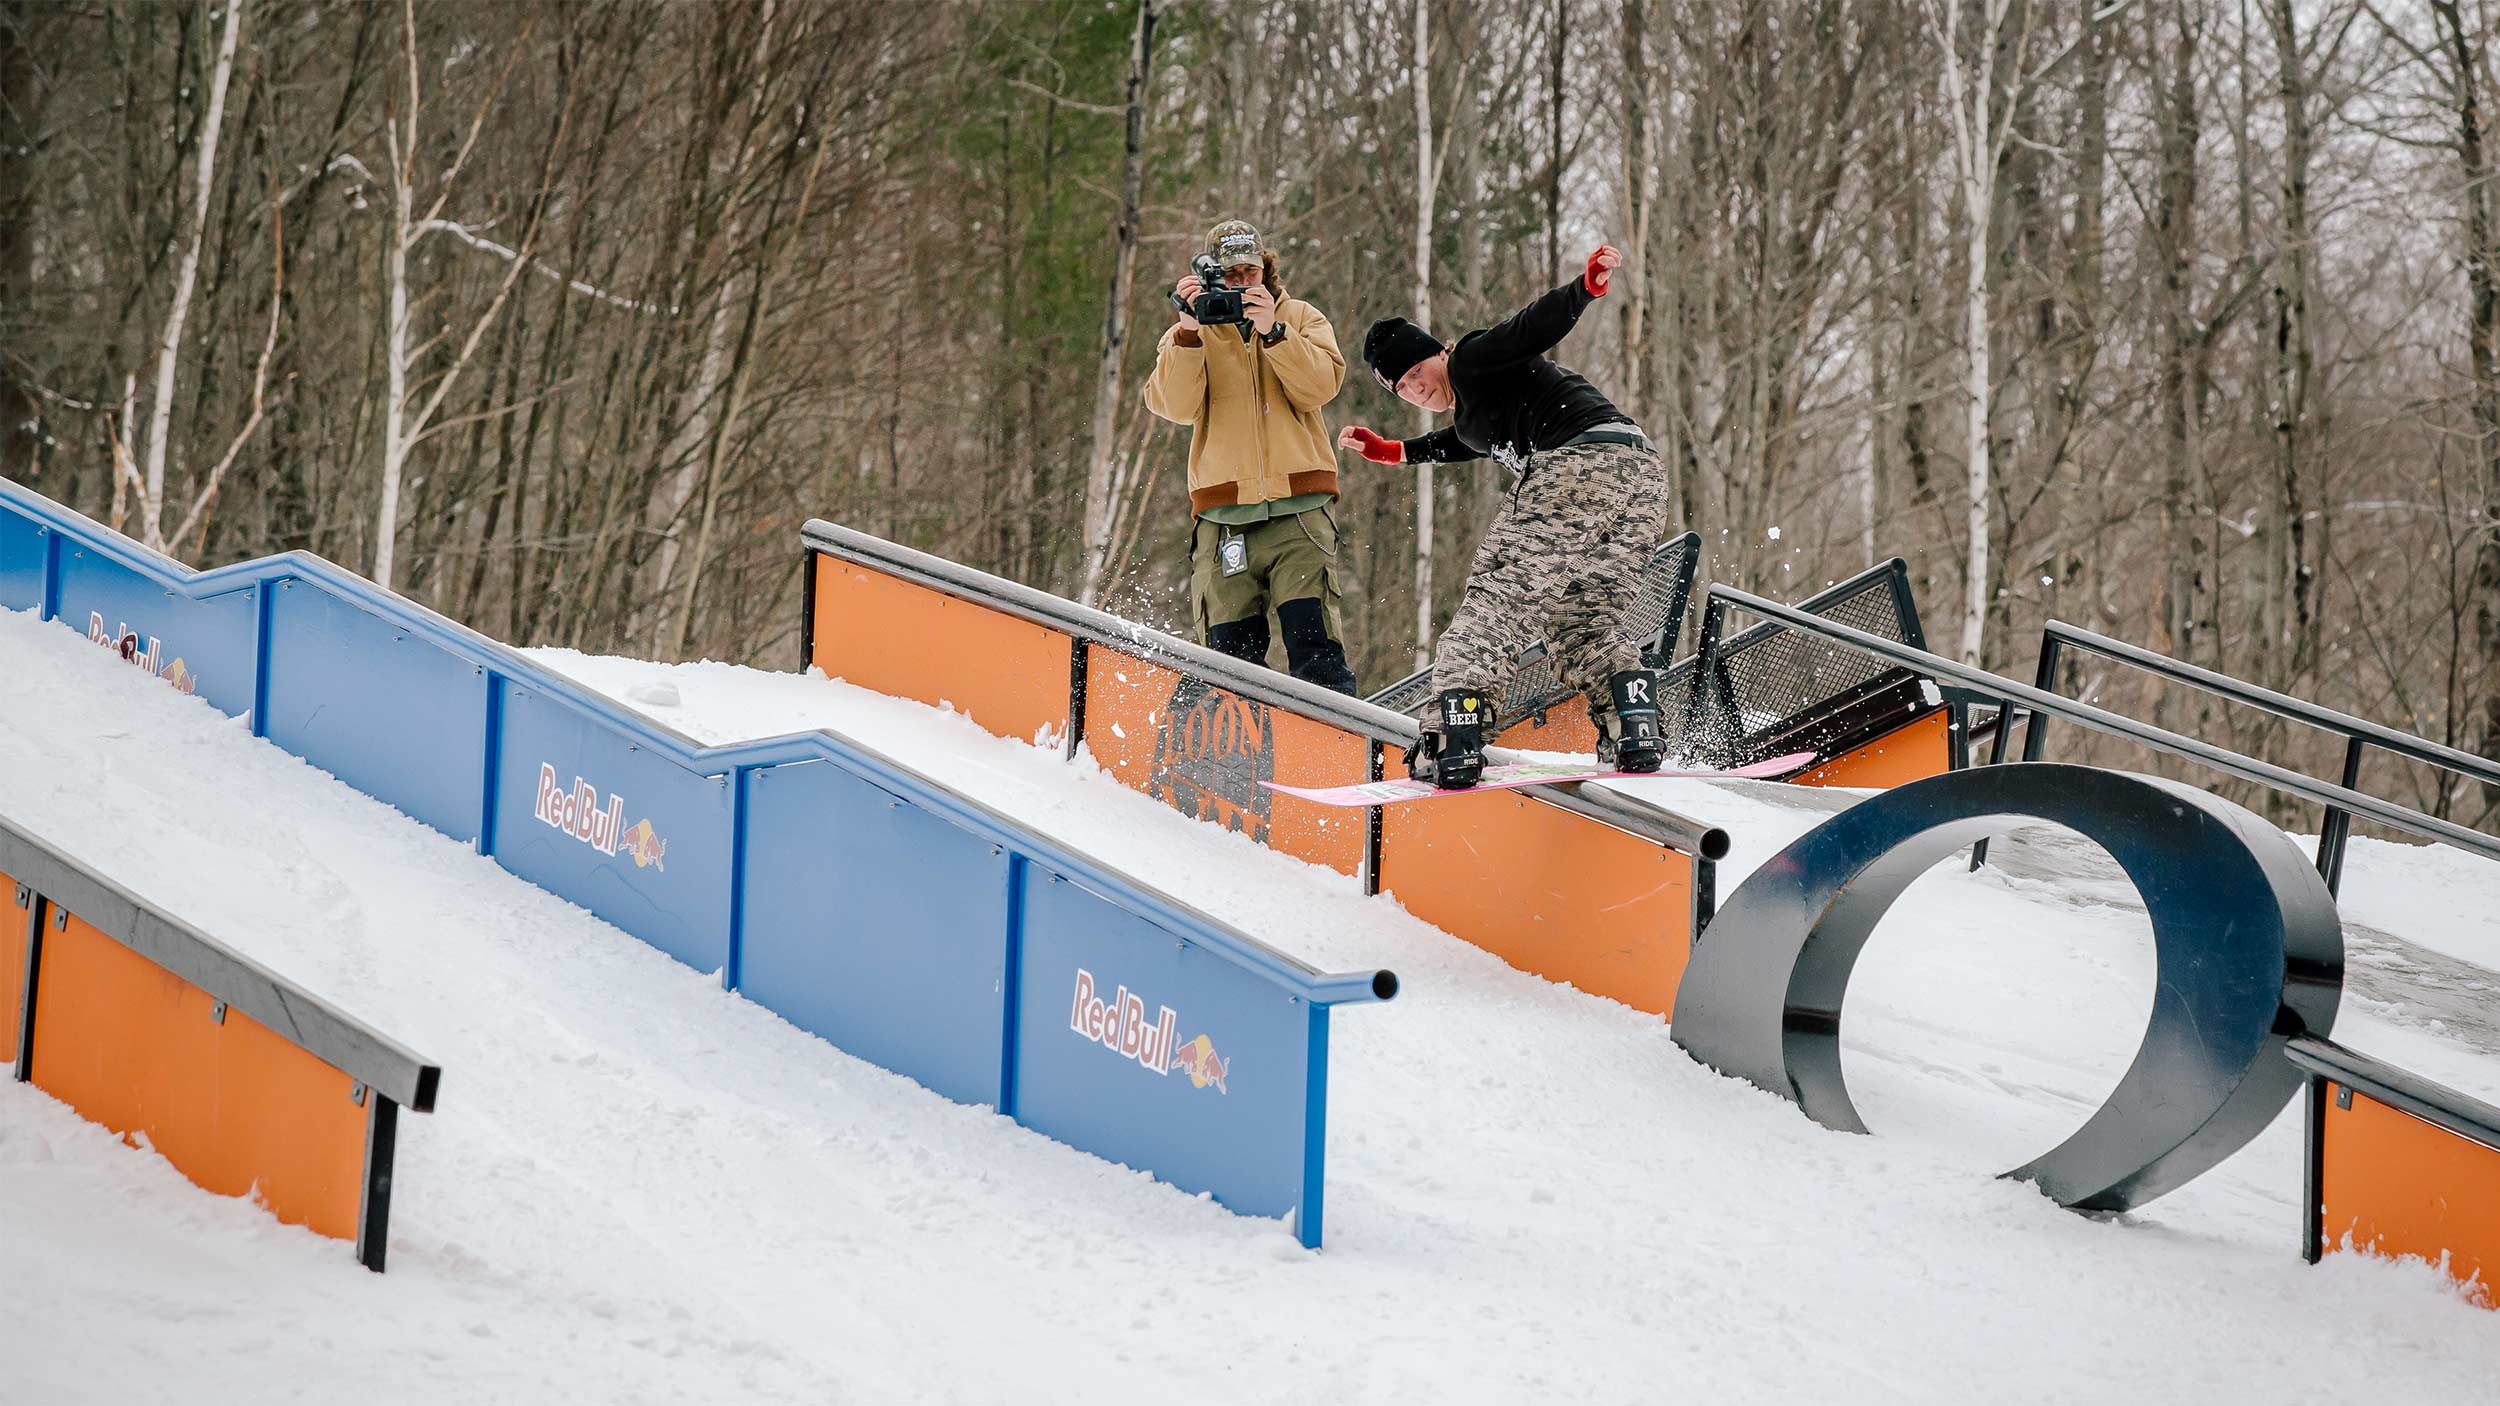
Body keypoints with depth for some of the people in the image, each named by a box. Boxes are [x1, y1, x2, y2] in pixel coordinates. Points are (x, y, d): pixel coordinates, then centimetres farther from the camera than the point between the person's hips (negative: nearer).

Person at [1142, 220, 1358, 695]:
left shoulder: (1301, 318, 14)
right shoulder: (1188, 336, 15)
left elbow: (1320, 386, -4)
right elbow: (1176, 406, -4)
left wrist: (1271, 331, -16)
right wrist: (1187, 330, -16)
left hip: (1300, 509, -1)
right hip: (1222, 518, 1)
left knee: (1314, 641, -12)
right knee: (1230, 651, -4)